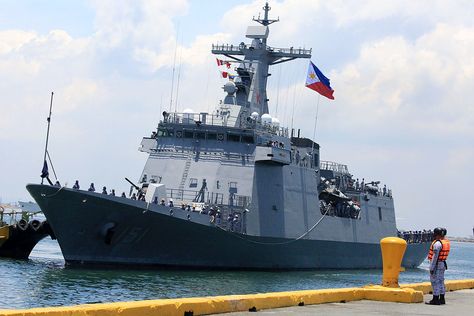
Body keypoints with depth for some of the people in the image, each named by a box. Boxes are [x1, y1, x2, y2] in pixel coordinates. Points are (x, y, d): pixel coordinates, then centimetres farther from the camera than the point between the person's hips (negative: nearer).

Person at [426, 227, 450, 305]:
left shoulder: (437, 243, -19)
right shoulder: (446, 242, 10)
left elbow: (435, 257, -22)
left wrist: (431, 268, -20)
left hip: (436, 264, -9)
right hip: (442, 264, 9)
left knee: (435, 282, -5)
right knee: (440, 281, 13)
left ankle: (435, 300, -5)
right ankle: (442, 299, 15)